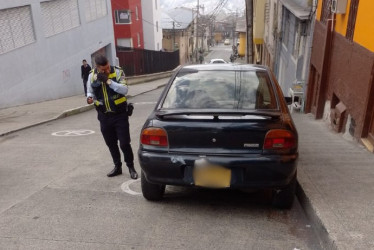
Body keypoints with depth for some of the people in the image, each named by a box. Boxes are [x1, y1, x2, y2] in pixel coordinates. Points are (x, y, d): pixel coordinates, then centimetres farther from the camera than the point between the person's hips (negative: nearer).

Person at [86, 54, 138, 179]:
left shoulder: (118, 72, -9)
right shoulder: (92, 75, 1)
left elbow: (124, 90, -20)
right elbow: (90, 91, 13)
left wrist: (108, 81, -26)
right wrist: (89, 97, -10)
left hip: (120, 114, -3)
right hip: (104, 116, 4)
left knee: (124, 143, -4)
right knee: (111, 144, 13)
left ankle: (131, 167, 18)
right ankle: (117, 166, 32)